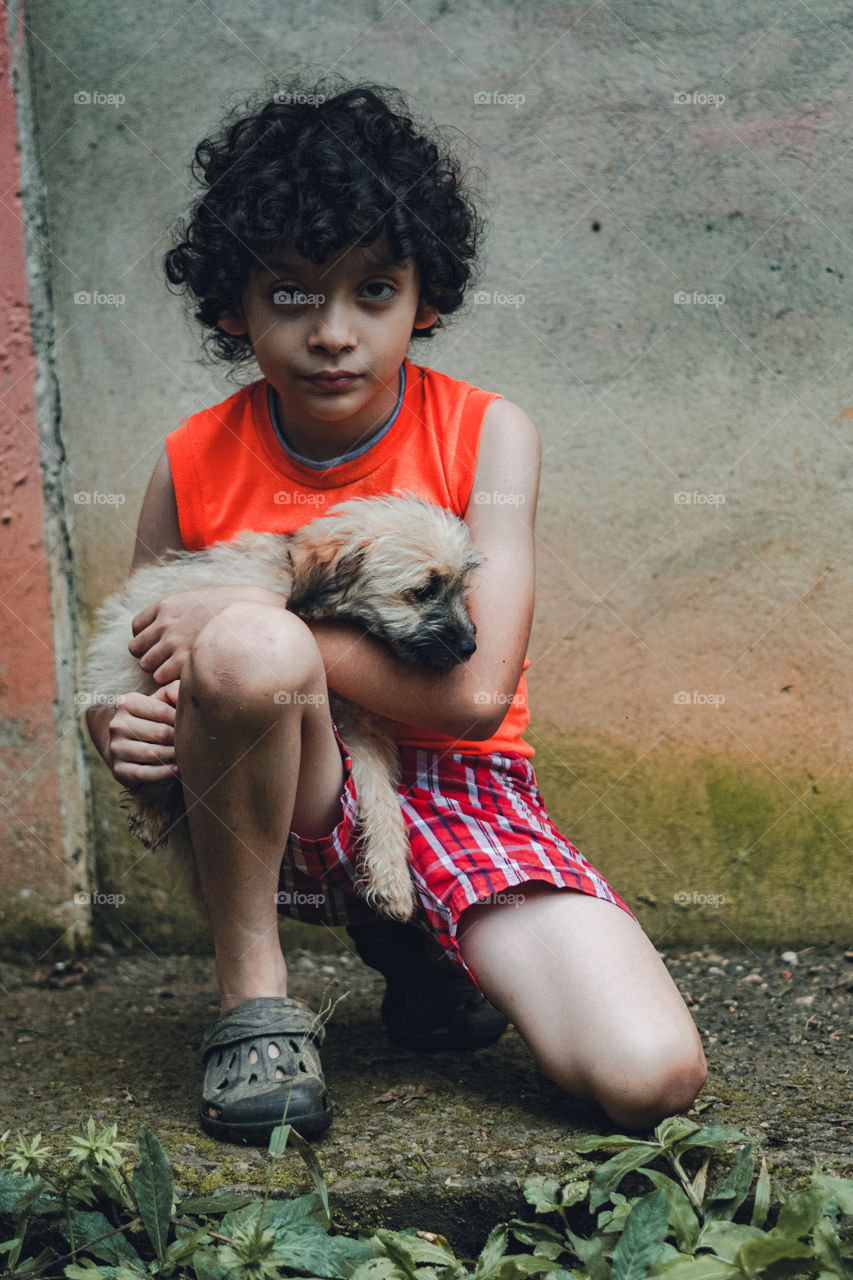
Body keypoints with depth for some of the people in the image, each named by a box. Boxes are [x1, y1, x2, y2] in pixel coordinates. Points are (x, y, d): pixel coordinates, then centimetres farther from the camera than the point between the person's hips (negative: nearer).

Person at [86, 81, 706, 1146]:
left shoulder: (485, 436, -7)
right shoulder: (194, 466, -3)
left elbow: (477, 690, -16)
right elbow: (130, 660, 8)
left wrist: (247, 621, -18)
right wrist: (117, 729, -18)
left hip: (455, 788, 1)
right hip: (275, 811, 0)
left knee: (652, 1077, -21)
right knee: (250, 644, -36)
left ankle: (419, 953, 11)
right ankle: (252, 987, -12)